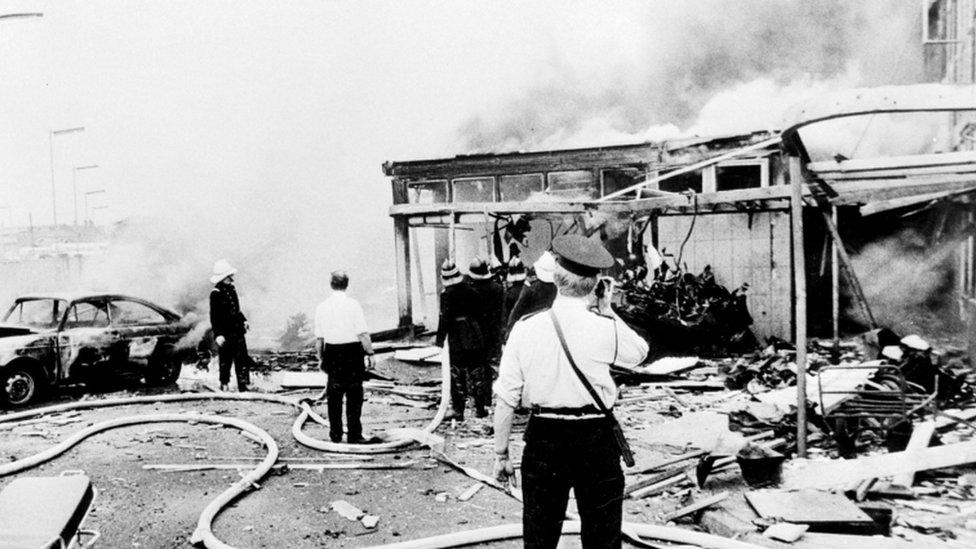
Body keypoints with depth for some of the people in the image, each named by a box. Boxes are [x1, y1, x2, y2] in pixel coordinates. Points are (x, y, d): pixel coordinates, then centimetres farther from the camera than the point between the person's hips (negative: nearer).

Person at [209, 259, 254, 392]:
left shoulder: (231, 289, 10)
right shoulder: (215, 294, -13)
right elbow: (214, 317, -16)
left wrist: (243, 321, 13)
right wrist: (218, 335, -21)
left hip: (237, 331, 7)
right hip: (225, 334, -7)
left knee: (242, 360, 5)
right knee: (225, 361, 5)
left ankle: (243, 387, 9)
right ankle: (224, 386, 20)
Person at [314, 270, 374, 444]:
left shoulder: (322, 307, 2)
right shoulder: (352, 304, -10)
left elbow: (319, 338, 6)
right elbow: (363, 333, -13)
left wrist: (321, 358, 15)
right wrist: (369, 353, -5)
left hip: (332, 353, 3)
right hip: (353, 353, -3)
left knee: (334, 395, 13)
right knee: (354, 394, 5)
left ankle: (335, 434, 19)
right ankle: (354, 434, 7)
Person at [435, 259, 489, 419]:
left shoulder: (447, 294, -13)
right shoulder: (471, 290, 2)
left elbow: (445, 318, -15)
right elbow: (478, 312, 8)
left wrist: (440, 340, -9)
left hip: (456, 339, -5)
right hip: (475, 337, 5)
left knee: (457, 376, 3)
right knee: (477, 372, 11)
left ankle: (458, 410, 6)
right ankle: (481, 408, 17)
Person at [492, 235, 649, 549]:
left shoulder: (526, 328, -7)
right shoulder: (605, 329, -10)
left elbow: (506, 399, -4)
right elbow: (639, 352, 13)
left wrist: (501, 454, 6)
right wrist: (608, 312, 16)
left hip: (543, 435, 1)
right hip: (595, 436, -1)